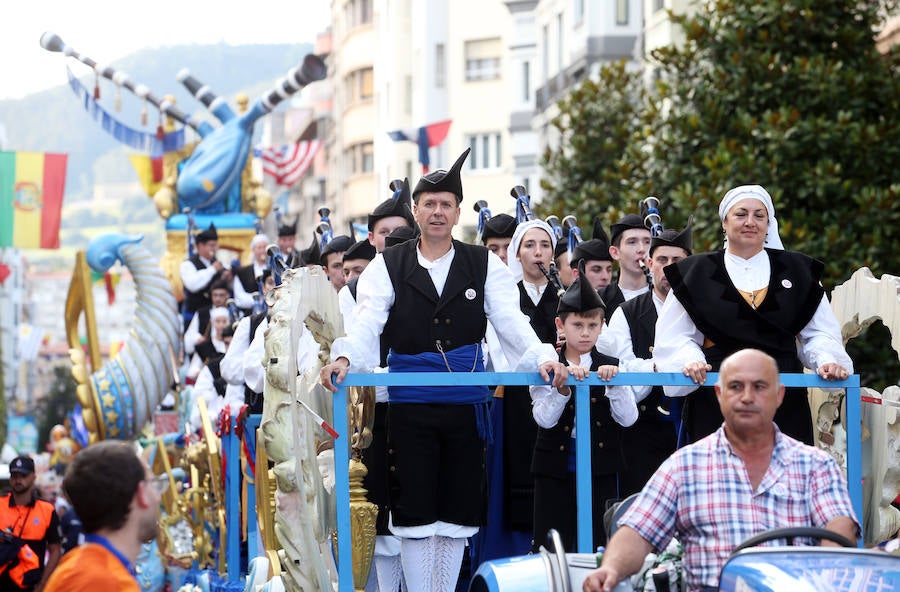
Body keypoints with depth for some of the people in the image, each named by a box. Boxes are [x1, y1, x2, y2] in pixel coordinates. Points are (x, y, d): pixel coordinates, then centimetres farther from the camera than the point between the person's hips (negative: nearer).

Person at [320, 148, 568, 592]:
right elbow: (367, 322, -8)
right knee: (414, 511, -1)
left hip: (465, 402, 1)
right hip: (410, 403, -1)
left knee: (457, 511, 6)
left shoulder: (484, 265, 7)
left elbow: (510, 321, -2)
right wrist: (344, 357, -28)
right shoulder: (388, 266, 4)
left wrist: (542, 357, -20)